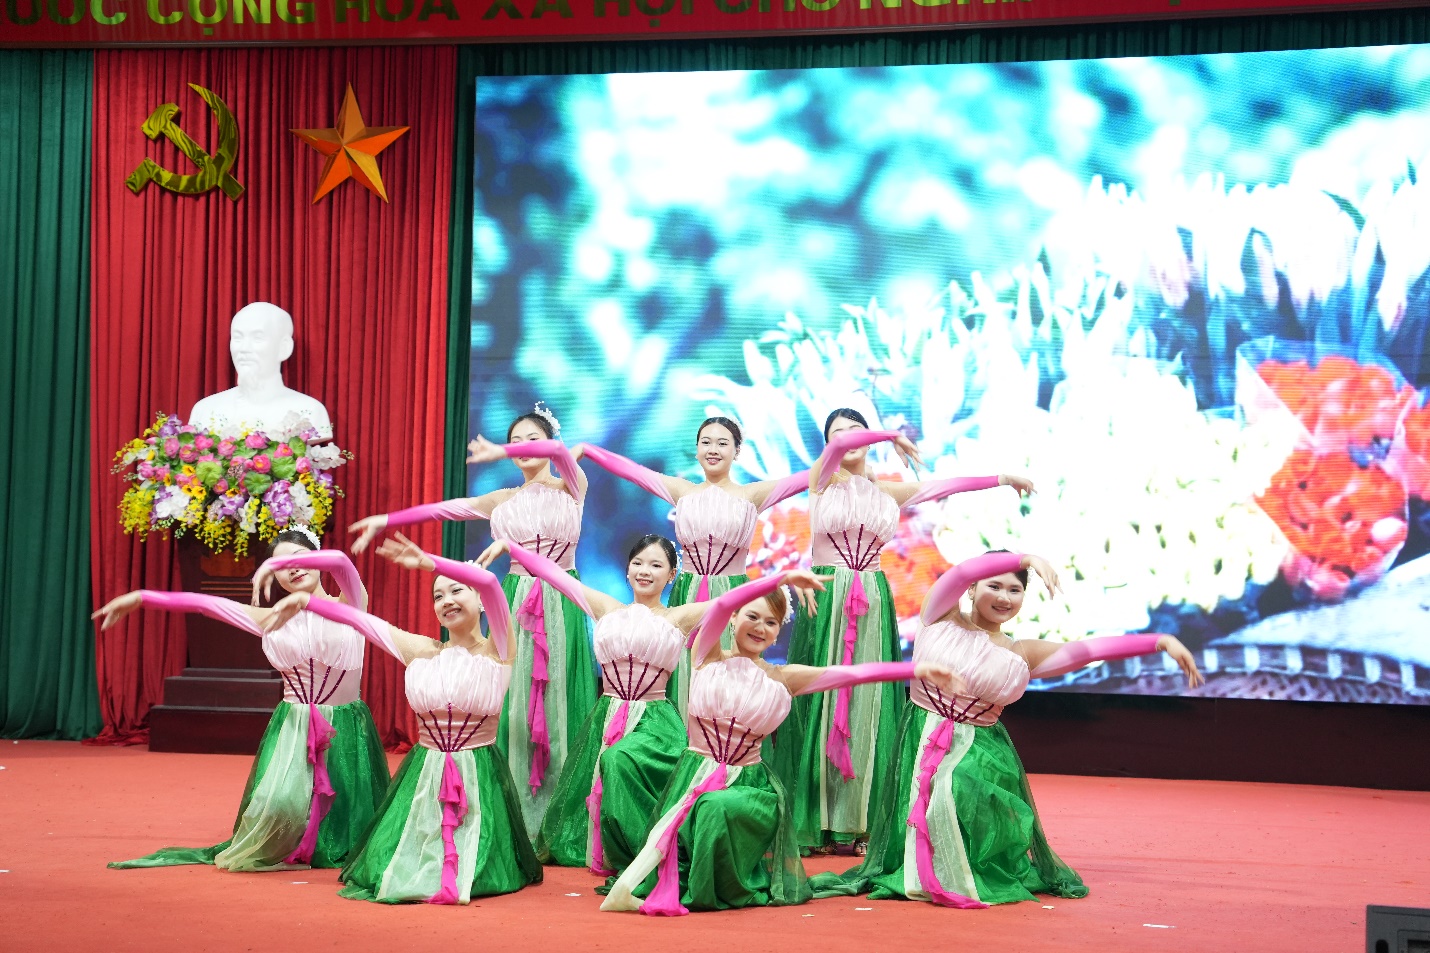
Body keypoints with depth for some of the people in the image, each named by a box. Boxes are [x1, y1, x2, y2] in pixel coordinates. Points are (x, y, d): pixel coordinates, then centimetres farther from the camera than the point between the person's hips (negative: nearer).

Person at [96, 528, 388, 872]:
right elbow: (204, 603, 6)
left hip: (345, 731, -1)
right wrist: (141, 597, 2)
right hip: (292, 730, 1)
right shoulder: (274, 621, 9)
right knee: (280, 802, -23)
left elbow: (340, 561, -21)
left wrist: (273, 561, -21)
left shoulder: (349, 604, 0)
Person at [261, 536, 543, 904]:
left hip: (479, 777, -4)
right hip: (423, 774, 4)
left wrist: (427, 562, -30)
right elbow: (361, 620, 9)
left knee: (472, 876, -10)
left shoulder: (497, 649, -5)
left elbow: (489, 582, -22)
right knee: (393, 871, 0)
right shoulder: (421, 651, 8)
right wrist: (305, 601, 1)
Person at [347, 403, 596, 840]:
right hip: (516, 602, 3)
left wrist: (499, 453, -22)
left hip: (561, 605, -3)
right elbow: (441, 510, 12)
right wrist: (385, 521, 8)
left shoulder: (571, 488, 3)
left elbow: (559, 451, -18)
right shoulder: (503, 501, 14)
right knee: (513, 701, -3)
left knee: (556, 701, -4)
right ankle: (516, 814, -1)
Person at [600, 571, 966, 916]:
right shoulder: (709, 656, 3)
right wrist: (783, 578, -24)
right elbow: (723, 604, -15)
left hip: (748, 782, 0)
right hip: (695, 774, 0)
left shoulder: (783, 678, 5)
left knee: (718, 807, -34)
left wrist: (918, 670, -14)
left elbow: (853, 673, -4)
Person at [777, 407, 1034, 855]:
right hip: (825, 602, -3)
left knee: (866, 707, -2)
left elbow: (945, 485, 13)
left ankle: (859, 821, 0)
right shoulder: (823, 479, 4)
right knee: (822, 703, -5)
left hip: (871, 605, 3)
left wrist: (1001, 478, 10)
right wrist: (893, 437, -8)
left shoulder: (887, 492, 15)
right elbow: (841, 446, -15)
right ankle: (814, 821, -2)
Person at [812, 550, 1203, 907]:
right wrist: (1026, 558, -30)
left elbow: (1092, 649, -5)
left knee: (958, 793, -30)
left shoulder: (1023, 655, 4)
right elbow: (964, 571, -16)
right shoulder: (942, 617, 3)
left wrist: (1162, 641, -13)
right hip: (922, 744, 1)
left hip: (980, 751, -1)